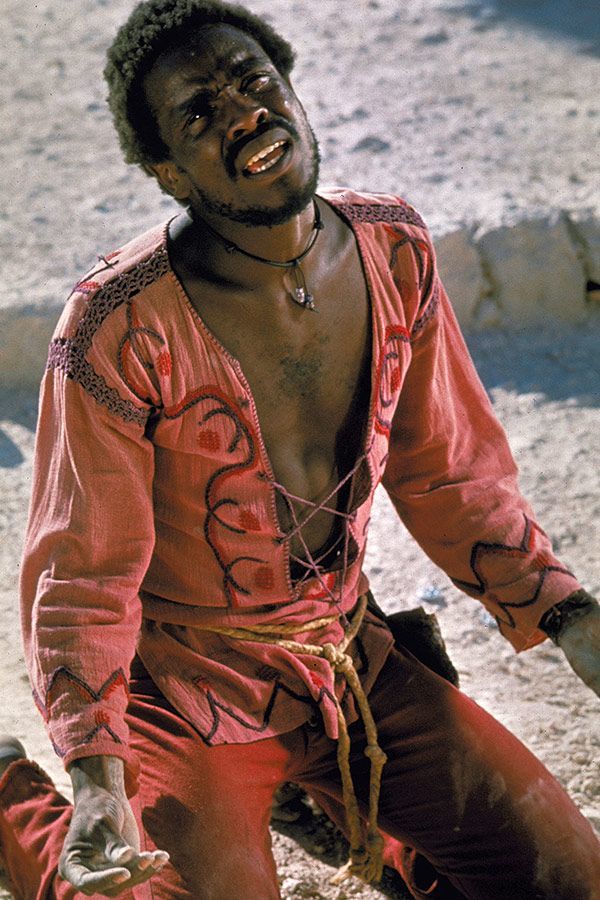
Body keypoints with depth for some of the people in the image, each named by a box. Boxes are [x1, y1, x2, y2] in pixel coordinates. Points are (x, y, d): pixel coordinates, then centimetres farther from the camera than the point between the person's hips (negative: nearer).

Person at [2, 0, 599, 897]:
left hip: (354, 660, 5)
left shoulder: (393, 249, -6)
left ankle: (331, 796, 27)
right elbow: (84, 577, -16)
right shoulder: (119, 330, -24)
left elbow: (450, 475, 5)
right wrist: (96, 777, -29)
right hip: (192, 696, -5)